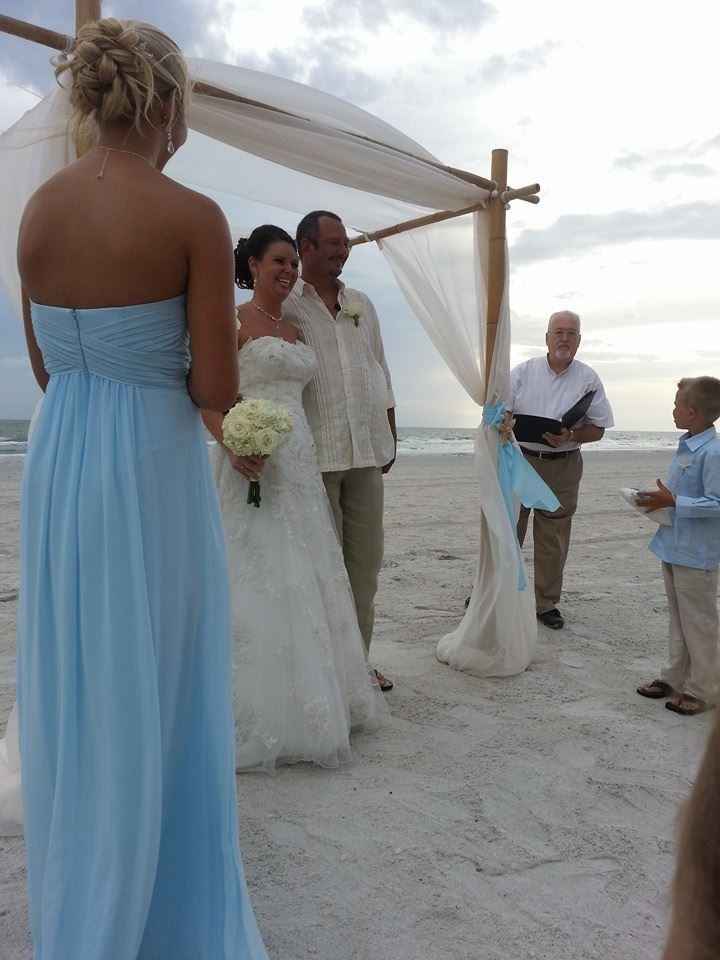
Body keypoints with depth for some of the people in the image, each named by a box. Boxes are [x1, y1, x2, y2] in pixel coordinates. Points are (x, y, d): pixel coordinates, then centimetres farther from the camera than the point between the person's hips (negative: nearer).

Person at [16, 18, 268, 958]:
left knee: (71, 694, 19)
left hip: (57, 460, 6)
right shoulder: (195, 217, -12)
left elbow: (45, 365, 11)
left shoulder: (36, 208, 6)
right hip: (152, 467, -6)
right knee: (155, 700, 10)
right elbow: (218, 388, -13)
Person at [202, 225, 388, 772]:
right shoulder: (235, 321, -3)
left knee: (303, 576, 11)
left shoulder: (295, 330, 19)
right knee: (257, 577, -5)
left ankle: (303, 701, 25)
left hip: (300, 463, 8)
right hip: (254, 462, -8)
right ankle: (257, 713, 7)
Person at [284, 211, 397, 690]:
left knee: (366, 558, 9)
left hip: (367, 451, 5)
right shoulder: (285, 307, -2)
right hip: (315, 453, -5)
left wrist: (391, 437, 15)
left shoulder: (362, 305, 15)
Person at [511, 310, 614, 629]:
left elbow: (597, 429, 3)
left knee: (552, 540, 8)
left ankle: (546, 603, 22)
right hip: (519, 460, 0)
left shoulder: (588, 379, 3)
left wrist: (569, 436, -17)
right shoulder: (522, 372, 3)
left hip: (562, 467, 0)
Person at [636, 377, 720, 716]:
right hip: (674, 547, 9)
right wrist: (660, 498, 3)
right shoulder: (686, 447, 7)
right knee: (677, 617, 19)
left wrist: (672, 501, -22)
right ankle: (676, 676, 32)